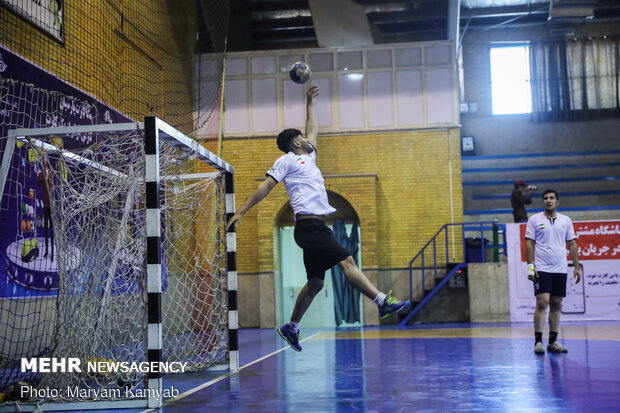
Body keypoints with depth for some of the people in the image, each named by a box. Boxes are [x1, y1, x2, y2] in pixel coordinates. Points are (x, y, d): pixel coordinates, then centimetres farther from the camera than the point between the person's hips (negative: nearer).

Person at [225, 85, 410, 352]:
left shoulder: (308, 157, 27)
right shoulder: (286, 161, 4)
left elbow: (313, 130, 42)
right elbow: (266, 186, -2)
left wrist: (309, 103, 44)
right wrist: (241, 212, -7)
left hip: (316, 227, 9)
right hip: (308, 225, -9)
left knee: (315, 282, 8)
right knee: (347, 261, -19)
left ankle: (291, 328, 16)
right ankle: (383, 302, -26)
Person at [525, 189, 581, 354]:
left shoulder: (566, 220, 11)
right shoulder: (534, 220, 2)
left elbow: (572, 245, 13)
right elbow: (529, 244, 0)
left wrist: (577, 267, 8)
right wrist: (530, 266, -8)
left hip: (560, 269, 4)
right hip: (542, 269, -3)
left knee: (556, 305, 5)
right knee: (542, 303, -11)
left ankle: (553, 342, 12)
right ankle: (538, 342, -8)